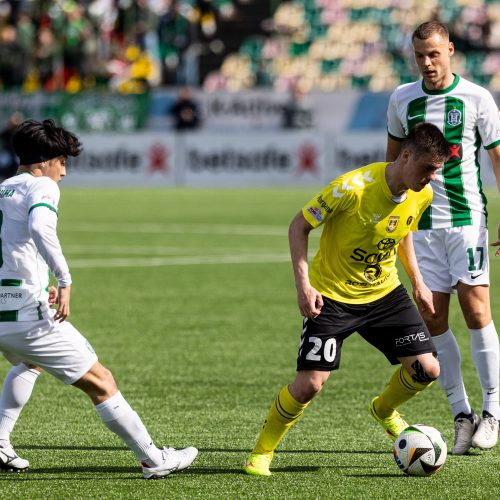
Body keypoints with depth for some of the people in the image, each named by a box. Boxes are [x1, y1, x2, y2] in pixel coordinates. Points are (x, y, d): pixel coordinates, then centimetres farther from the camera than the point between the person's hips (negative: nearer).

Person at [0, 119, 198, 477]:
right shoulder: (40, 187, -8)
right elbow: (40, 228, -30)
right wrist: (64, 280, -28)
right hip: (30, 317, -8)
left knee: (29, 364, 40)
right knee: (101, 384, 2)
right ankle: (154, 460, 7)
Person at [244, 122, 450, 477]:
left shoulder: (422, 195, -7)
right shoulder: (354, 188, -27)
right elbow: (299, 226, -17)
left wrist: (417, 281, 12)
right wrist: (303, 283, -24)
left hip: (384, 292, 5)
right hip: (332, 296, -5)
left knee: (427, 370, -5)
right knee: (310, 383, -15)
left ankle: (384, 410, 28)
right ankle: (262, 452, 7)